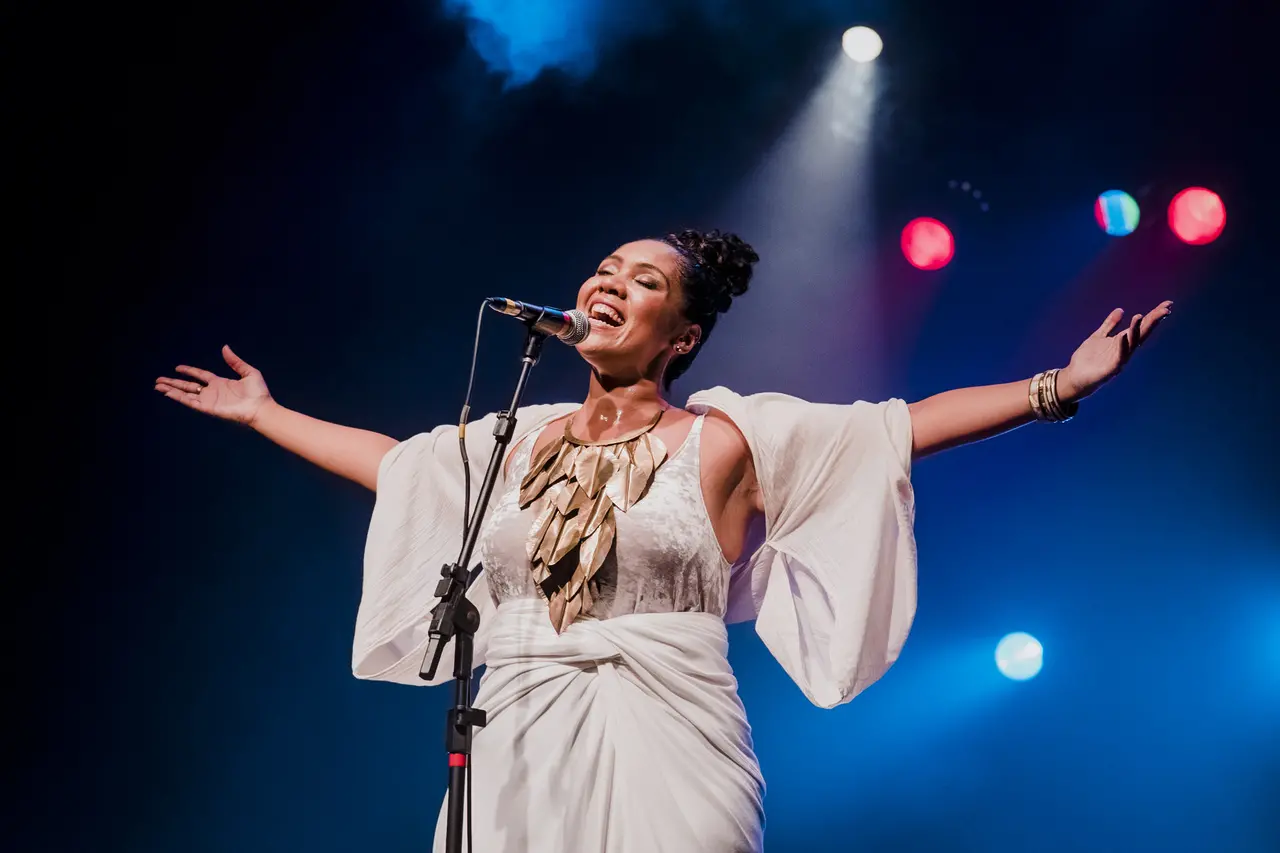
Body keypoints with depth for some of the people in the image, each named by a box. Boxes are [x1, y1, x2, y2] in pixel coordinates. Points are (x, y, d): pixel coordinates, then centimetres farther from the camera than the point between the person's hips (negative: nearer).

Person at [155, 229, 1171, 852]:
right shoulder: (523, 438, 14)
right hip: (519, 760, 4)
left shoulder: (726, 437, 2)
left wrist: (1059, 385, -7)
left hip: (667, 761, -4)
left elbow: (904, 426, -1)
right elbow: (389, 459, 28)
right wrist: (266, 412, 36)